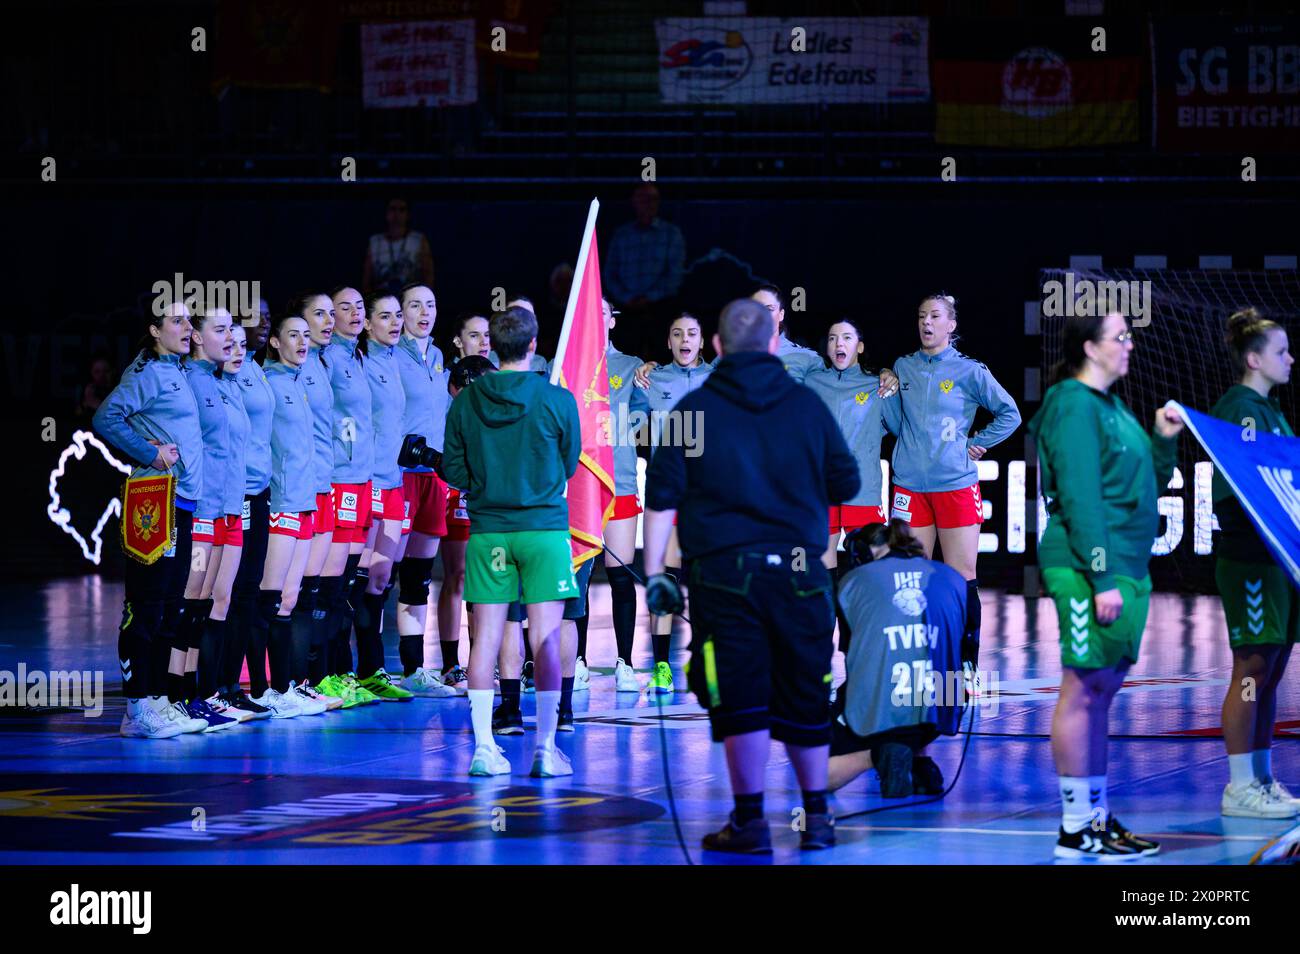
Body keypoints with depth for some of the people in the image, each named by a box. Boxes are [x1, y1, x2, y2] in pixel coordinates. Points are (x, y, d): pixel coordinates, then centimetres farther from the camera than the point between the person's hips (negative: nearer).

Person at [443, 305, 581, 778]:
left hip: (487, 530, 2)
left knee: (486, 637, 5)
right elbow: (569, 464, 6)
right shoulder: (557, 400, -7)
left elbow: (452, 469, 4)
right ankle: (545, 748, -1)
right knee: (545, 638, -1)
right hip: (544, 527, -2)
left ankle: (483, 747, 3)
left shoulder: (466, 401, 0)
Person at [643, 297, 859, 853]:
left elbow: (662, 496, -3)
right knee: (803, 697, 12)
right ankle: (816, 817, 19)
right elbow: (846, 484, 10)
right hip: (798, 571, 2)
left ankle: (750, 822, -2)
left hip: (722, 573, -2)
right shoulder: (807, 405, 5)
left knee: (741, 701, -1)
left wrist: (654, 571, 0)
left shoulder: (693, 410, 1)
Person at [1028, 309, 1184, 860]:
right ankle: (1075, 830, -3)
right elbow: (1080, 497, -18)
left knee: (1101, 690, 12)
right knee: (1083, 689, -6)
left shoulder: (1109, 406, 18)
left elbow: (1146, 483, 25)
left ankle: (1098, 815, 17)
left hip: (1124, 567, 9)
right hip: (1088, 569, -9)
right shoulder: (1074, 405, -11)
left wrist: (1165, 441, 8)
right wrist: (1103, 578, -22)